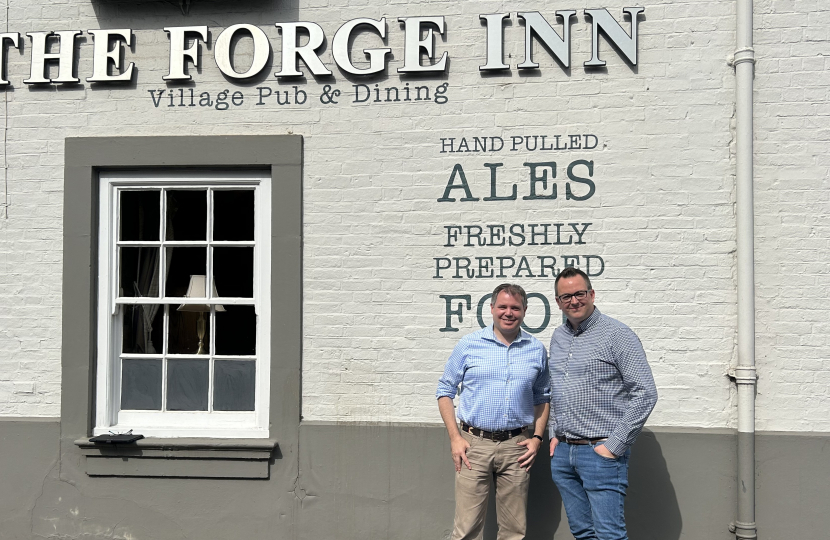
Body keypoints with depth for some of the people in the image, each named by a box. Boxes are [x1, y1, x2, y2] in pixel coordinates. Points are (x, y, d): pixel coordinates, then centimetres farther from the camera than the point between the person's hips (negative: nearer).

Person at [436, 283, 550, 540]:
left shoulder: (536, 350, 8)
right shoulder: (469, 345, 1)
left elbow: (542, 398, 17)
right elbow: (445, 391, 5)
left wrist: (537, 437, 4)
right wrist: (455, 437, -4)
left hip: (516, 446, 2)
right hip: (474, 443, -2)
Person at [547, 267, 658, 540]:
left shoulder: (617, 334, -9)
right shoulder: (558, 338, 13)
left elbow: (645, 394, -13)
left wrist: (615, 446, -15)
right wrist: (554, 435, 12)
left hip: (601, 453, -6)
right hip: (562, 453, 7)